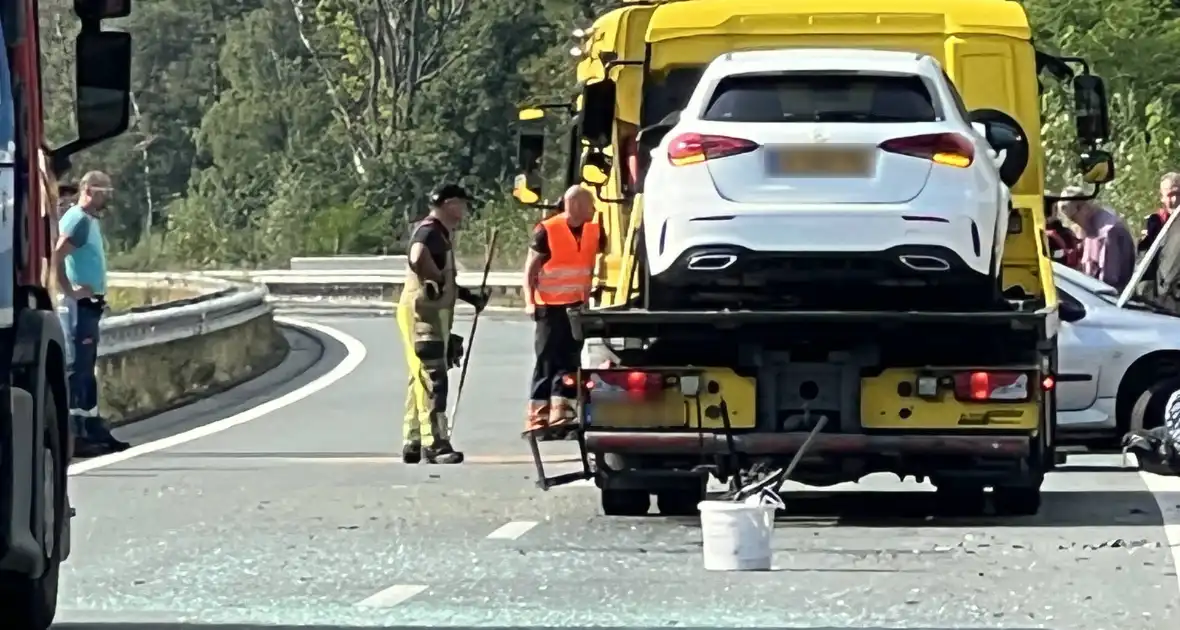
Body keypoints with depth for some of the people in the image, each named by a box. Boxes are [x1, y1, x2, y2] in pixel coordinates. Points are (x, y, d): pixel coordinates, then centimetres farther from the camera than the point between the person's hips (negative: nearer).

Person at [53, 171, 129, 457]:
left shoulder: (91, 220, 16)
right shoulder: (77, 219, -14)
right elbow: (57, 256, -26)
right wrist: (69, 291, -21)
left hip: (90, 304, 10)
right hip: (78, 305, -10)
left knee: (87, 370, 13)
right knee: (77, 369, -9)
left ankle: (93, 430, 18)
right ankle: (74, 436, -10)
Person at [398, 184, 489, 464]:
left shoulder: (439, 233, 20)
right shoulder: (429, 231, -14)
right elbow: (418, 259, -35)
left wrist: (468, 296, 22)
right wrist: (436, 280, -20)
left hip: (434, 314, 11)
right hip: (422, 313, -11)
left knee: (422, 379, 13)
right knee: (431, 378, -13)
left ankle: (413, 443, 18)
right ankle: (434, 442, -16)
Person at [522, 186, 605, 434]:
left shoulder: (594, 231, 5)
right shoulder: (546, 231, -11)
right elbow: (530, 269, -6)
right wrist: (530, 301, -14)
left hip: (578, 306, 5)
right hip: (550, 307, -5)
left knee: (570, 360, 4)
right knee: (547, 361, -4)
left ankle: (561, 413, 7)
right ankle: (537, 416, -1)